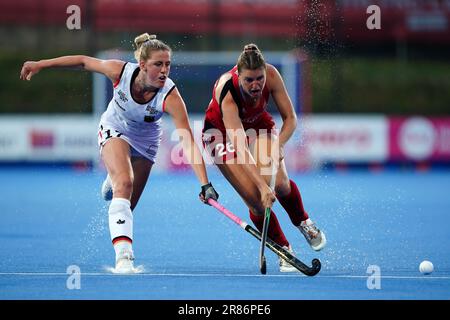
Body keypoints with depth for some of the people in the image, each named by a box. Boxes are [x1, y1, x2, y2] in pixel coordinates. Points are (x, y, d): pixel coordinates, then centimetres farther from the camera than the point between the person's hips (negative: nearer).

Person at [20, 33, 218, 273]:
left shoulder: (170, 96, -35)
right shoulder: (121, 72, -31)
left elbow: (188, 143, -40)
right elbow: (84, 61, -13)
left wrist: (205, 184, -48)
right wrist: (40, 64, -8)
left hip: (145, 141, 1)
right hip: (114, 130, -1)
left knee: (127, 204, 12)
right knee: (124, 183, -29)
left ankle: (113, 180, 50)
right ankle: (123, 255, -33)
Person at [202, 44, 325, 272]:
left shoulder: (271, 75, -29)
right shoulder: (226, 92, -39)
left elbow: (290, 118, -17)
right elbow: (239, 147, -44)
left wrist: (278, 145, -37)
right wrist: (262, 186, -51)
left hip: (258, 124, 3)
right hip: (222, 131, -3)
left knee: (279, 184, -14)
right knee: (255, 197, -16)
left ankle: (303, 222, 19)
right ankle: (283, 250, 5)